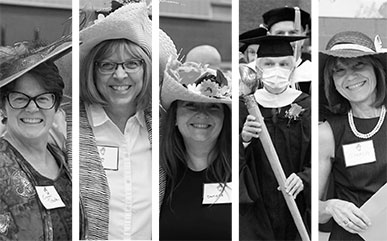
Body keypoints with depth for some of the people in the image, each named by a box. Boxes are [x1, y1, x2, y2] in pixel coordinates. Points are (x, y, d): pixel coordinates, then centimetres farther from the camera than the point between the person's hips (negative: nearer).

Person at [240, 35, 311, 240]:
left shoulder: (306, 107, -2)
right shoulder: (245, 107, 0)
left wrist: (304, 178, -22)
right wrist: (244, 140, -22)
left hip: (297, 207, 0)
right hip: (255, 209, 0)